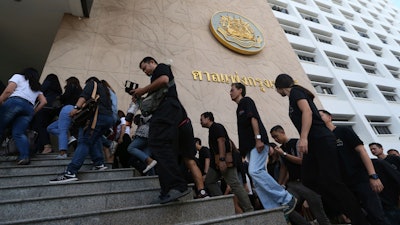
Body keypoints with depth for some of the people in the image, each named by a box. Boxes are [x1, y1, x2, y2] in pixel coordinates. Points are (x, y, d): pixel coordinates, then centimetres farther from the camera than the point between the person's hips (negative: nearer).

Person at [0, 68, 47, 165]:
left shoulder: (18, 76, 19)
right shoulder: (37, 88, 31)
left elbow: (8, 91, 2)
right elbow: (44, 101, 17)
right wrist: (33, 112, 20)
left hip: (14, 102, -4)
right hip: (29, 108, 4)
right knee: (18, 133, 2)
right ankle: (25, 156, -13)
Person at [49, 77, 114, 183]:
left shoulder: (92, 83, 18)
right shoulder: (105, 89, 36)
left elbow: (85, 95, -3)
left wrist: (76, 107, -15)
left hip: (98, 115, -7)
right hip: (110, 117, 7)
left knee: (84, 142, -14)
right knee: (94, 138, 22)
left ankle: (70, 173, -22)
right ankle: (99, 164, 14)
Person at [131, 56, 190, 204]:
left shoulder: (161, 67, 15)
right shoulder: (156, 77, 38)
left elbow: (164, 80, -10)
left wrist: (143, 90, -2)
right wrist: (141, 98, 21)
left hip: (166, 109, -10)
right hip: (164, 113, 10)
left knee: (158, 145, -21)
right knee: (167, 150, 1)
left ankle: (179, 186, -28)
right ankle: (168, 193, 1)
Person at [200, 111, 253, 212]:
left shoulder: (216, 126, -6)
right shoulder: (212, 129, 23)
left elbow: (221, 141, -19)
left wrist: (222, 160, -27)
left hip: (225, 161, -10)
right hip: (218, 162, 10)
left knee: (234, 184, -10)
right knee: (208, 181, 11)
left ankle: (249, 210, -3)